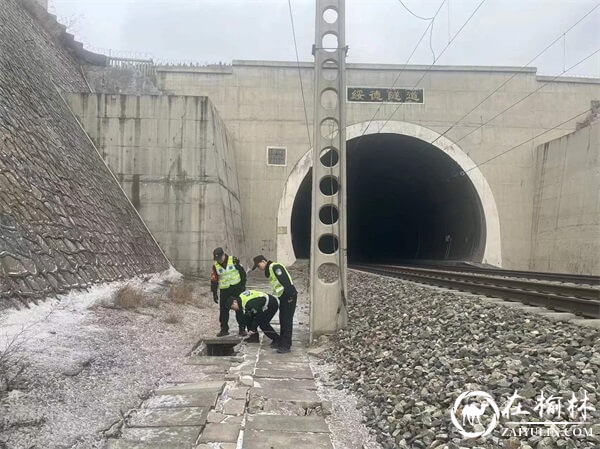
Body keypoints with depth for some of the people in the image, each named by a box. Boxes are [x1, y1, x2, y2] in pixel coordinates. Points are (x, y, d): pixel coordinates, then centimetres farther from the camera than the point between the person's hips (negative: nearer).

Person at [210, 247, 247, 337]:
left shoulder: (234, 260, -8)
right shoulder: (215, 266, 1)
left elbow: (242, 272, -2)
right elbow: (214, 280, 5)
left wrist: (243, 285, -4)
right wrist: (214, 293, 4)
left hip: (237, 288, -3)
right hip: (224, 290, 3)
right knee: (223, 310, 3)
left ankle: (242, 329, 6)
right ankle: (224, 329, 15)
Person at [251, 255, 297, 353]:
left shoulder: (275, 267, -14)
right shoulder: (269, 271, 18)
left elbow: (285, 281, -23)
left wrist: (290, 296, -24)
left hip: (289, 297, -10)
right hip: (283, 297, 10)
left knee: (287, 321, -8)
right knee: (282, 320, 15)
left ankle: (286, 345, -5)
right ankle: (283, 342, 24)